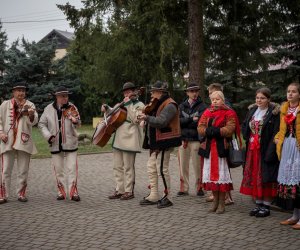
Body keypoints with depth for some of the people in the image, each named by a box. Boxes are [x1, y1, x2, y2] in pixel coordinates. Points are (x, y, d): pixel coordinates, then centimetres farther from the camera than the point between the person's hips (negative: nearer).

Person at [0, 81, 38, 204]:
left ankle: (21, 194, 17)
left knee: (23, 171, 6)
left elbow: (33, 121, -10)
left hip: (24, 142, 0)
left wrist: (31, 115, -33)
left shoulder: (29, 105, 3)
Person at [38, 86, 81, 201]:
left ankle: (73, 192, 2)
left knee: (71, 168, -3)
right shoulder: (49, 109, 2)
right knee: (58, 169, 8)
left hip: (70, 143, -1)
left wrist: (75, 122, -32)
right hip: (55, 144, 2)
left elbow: (78, 124, -8)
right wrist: (48, 135, -8)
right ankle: (61, 192, 18)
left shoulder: (71, 108, -2)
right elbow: (41, 124, 7)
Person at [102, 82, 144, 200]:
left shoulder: (139, 105, -4)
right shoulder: (123, 104, 19)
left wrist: (128, 104, -17)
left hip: (129, 139, -8)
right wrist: (107, 109, 16)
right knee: (117, 167, 10)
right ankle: (119, 190, 17)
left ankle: (129, 191, 7)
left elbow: (135, 119, -20)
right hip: (118, 139, 8)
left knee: (128, 167, -2)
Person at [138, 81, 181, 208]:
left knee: (162, 169, -7)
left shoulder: (169, 105, -14)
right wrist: (145, 117, -3)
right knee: (151, 167, 11)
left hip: (164, 141, -10)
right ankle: (153, 196, 18)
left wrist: (147, 118, -20)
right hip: (155, 141, 10)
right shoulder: (158, 104, 18)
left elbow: (161, 122, -26)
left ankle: (167, 197, 3)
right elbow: (154, 119, 15)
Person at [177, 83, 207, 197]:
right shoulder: (182, 106, 12)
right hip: (183, 139, 3)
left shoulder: (202, 106, 2)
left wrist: (185, 123, -14)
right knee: (183, 165, 5)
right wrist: (192, 120, -13)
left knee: (197, 165, -1)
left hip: (196, 139, -3)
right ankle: (184, 188, 13)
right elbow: (178, 120, -1)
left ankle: (199, 187, 11)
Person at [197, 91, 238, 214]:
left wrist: (217, 131, -19)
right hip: (209, 147, 5)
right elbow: (200, 128, 5)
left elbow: (230, 129, -12)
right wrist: (208, 131, -14)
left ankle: (222, 203, 5)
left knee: (221, 174, -3)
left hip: (222, 147, -5)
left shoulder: (229, 113, 0)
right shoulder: (207, 113, 14)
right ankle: (215, 200, 18)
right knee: (211, 173, 7)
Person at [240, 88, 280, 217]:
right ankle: (258, 203, 19)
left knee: (266, 178, -1)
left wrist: (270, 152, -22)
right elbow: (244, 126, 20)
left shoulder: (274, 113, -9)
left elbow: (276, 133, -15)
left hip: (266, 151, -6)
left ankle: (266, 206, 8)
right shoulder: (252, 110, 11)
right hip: (252, 150, 6)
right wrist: (248, 138, 3)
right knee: (254, 177, 8)